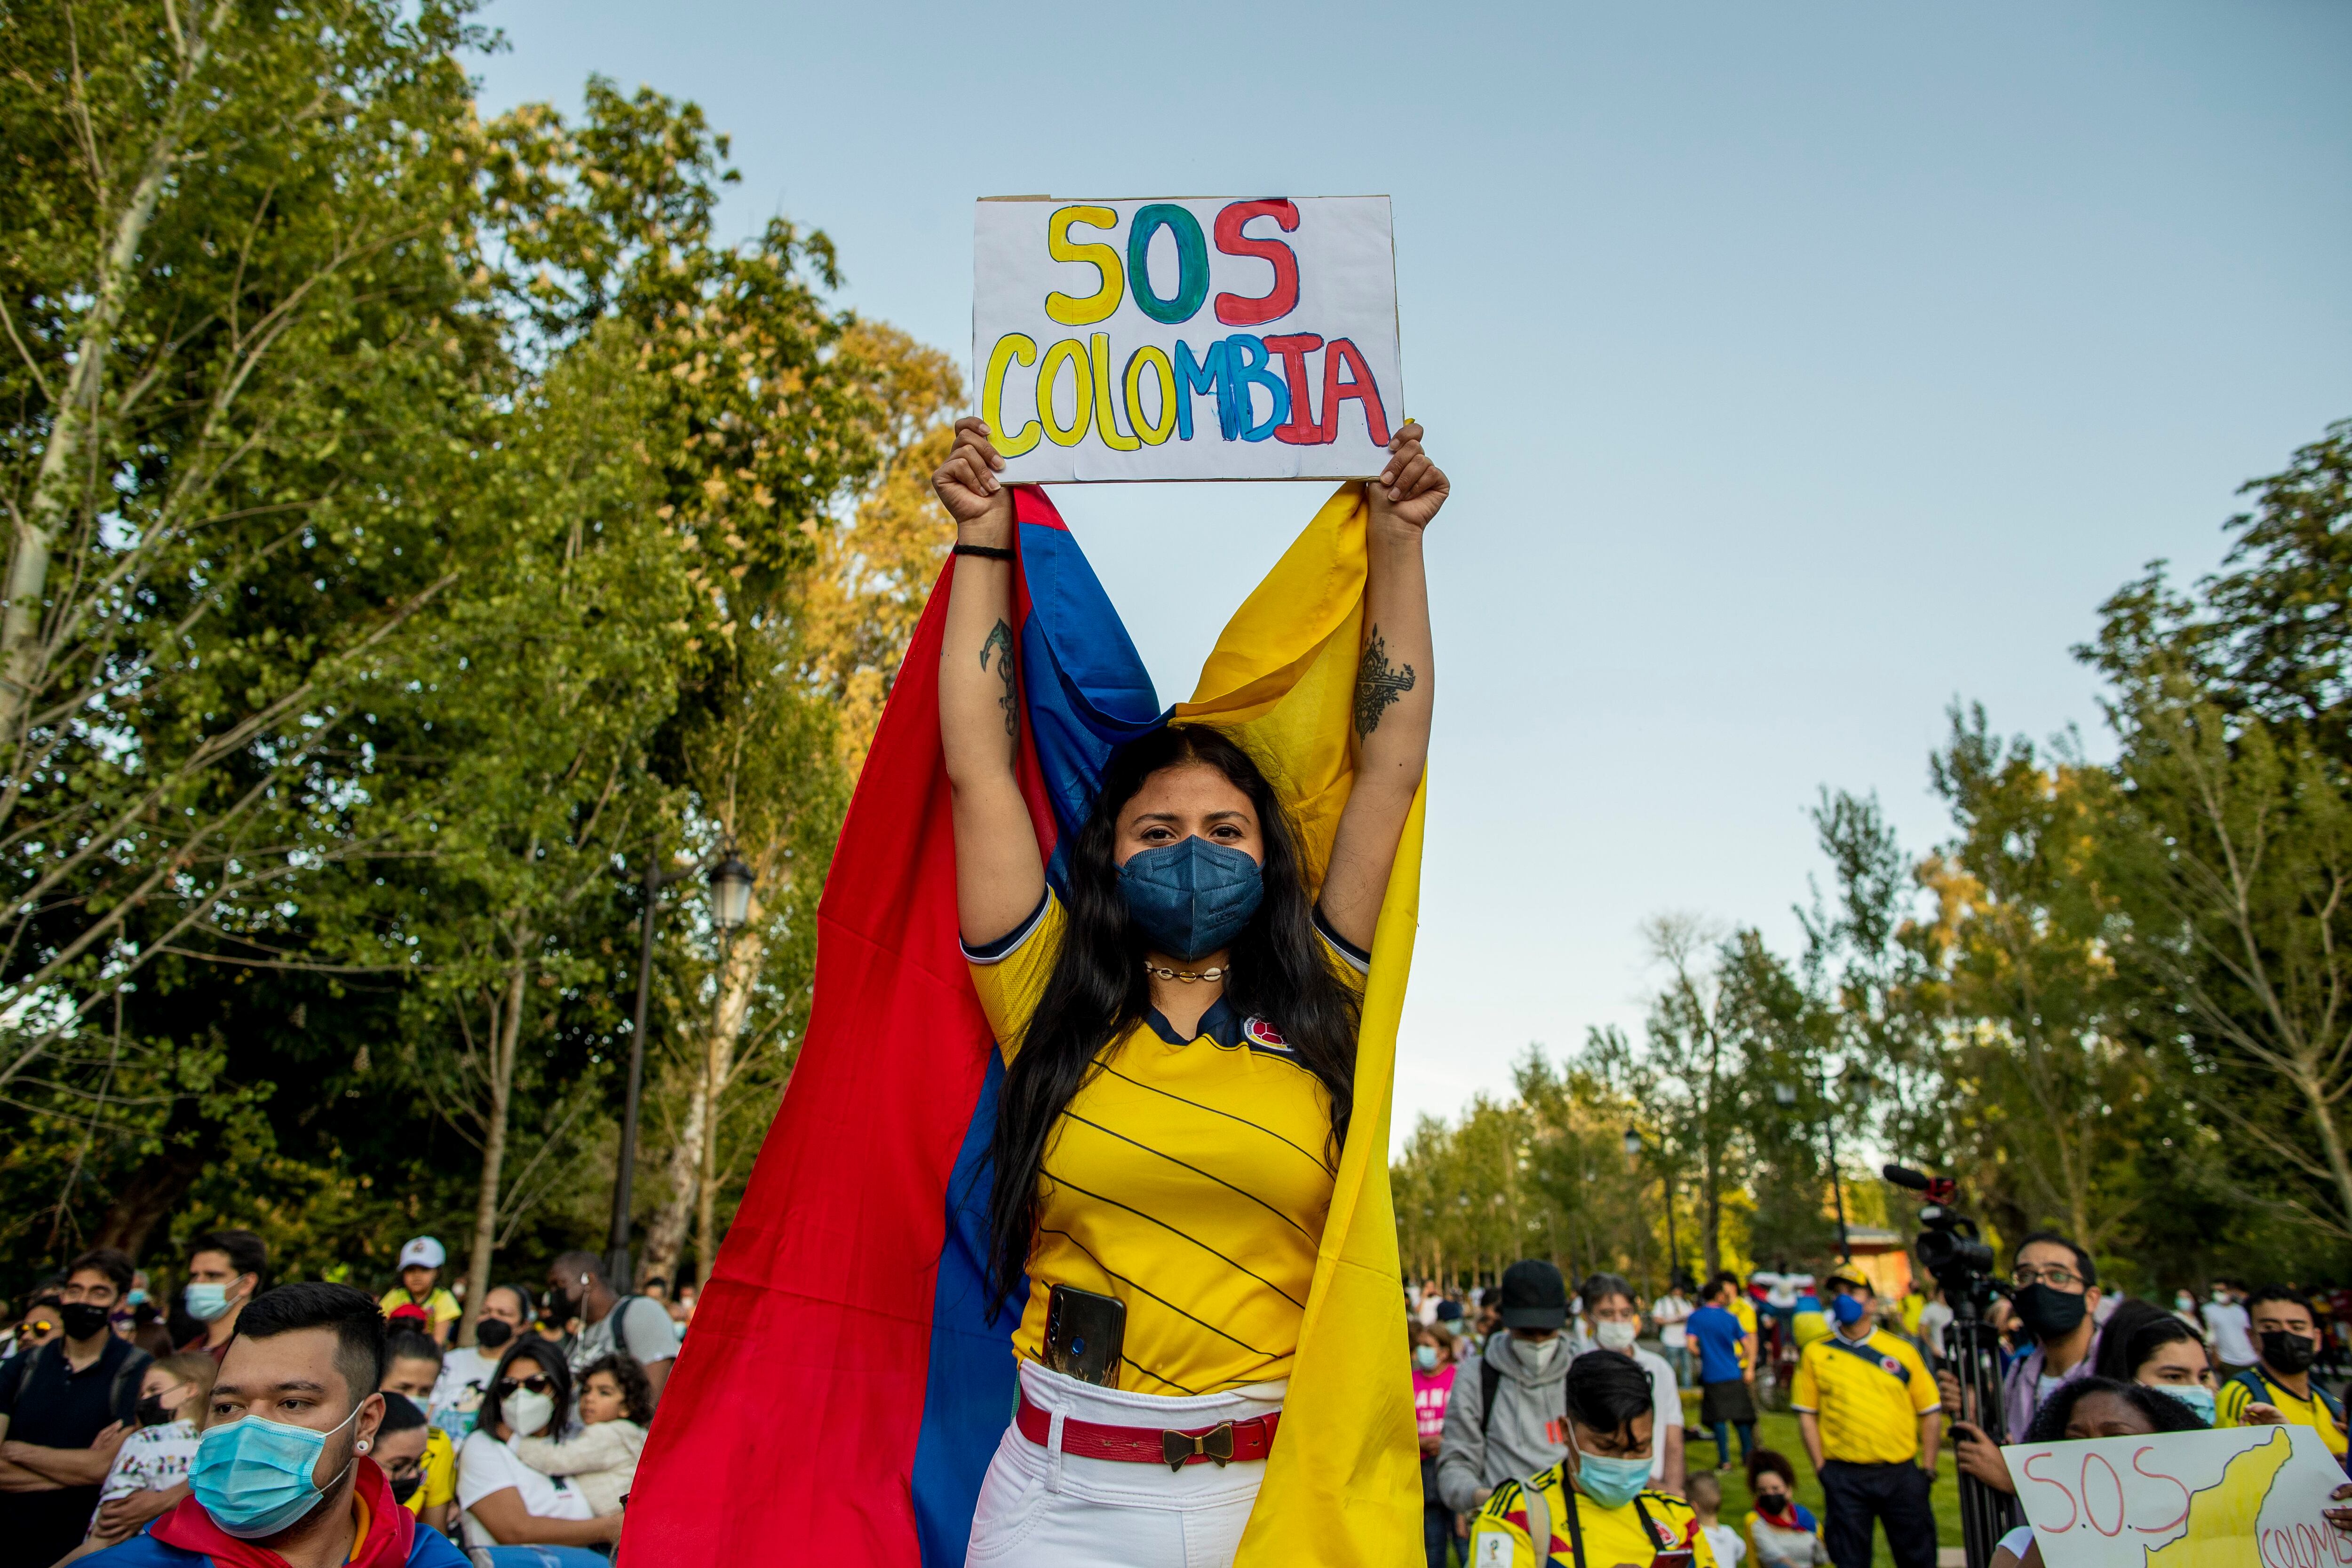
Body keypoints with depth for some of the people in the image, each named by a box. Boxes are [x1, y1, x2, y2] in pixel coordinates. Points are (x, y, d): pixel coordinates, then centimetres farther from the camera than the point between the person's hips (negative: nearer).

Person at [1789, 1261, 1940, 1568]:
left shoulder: (1902, 1350, 2)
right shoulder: (1816, 1353, 1)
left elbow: (1929, 1413, 6)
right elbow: (1806, 1415, 2)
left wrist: (1928, 1468, 1)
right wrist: (1821, 1468, -3)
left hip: (1901, 1474, 1)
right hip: (1844, 1478, 0)